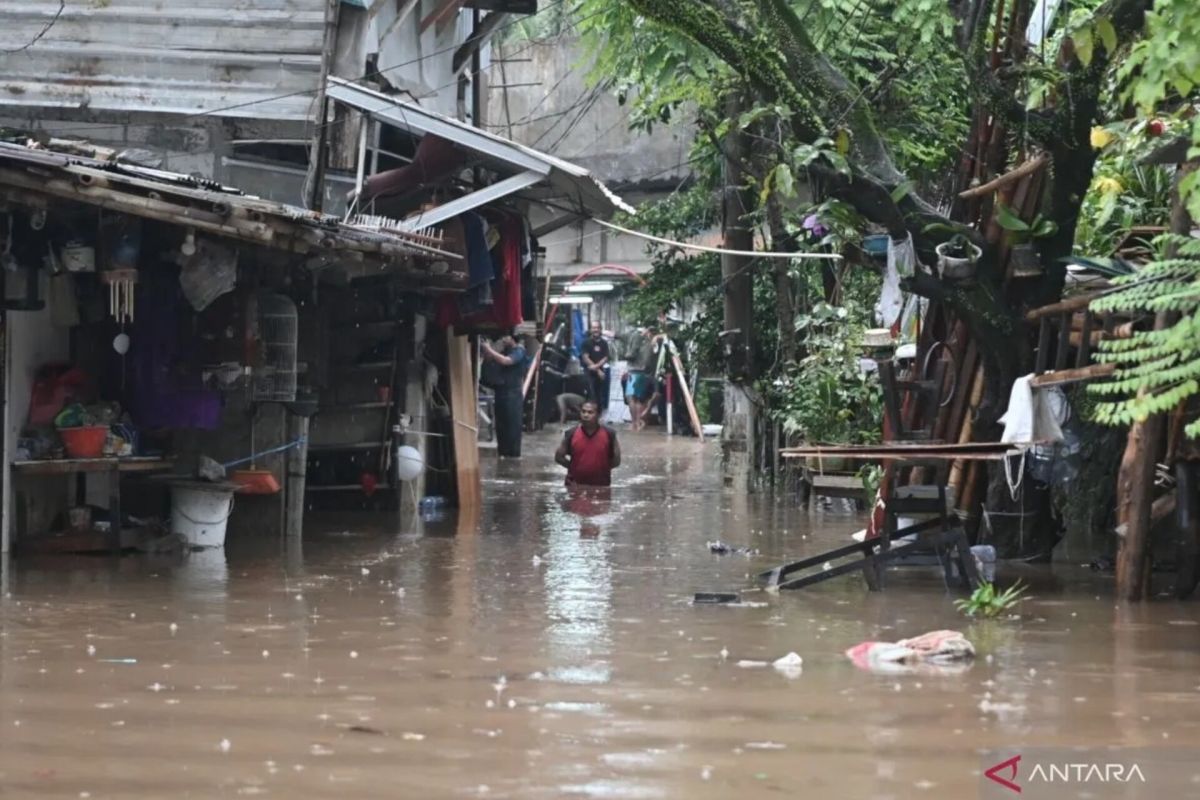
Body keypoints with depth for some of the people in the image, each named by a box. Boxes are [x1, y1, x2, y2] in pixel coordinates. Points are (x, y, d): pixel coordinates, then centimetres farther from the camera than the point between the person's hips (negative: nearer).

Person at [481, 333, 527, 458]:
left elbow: (505, 361, -25)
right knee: (501, 425, 8)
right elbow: (489, 359, 17)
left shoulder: (519, 351, -9)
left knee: (513, 426, -5)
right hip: (501, 392, 8)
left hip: (513, 394, -8)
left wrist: (489, 350, -20)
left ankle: (514, 454, -1)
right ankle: (503, 452, 15)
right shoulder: (504, 351, 15)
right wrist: (486, 349, -1)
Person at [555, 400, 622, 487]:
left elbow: (616, 460, 2)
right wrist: (574, 467, 2)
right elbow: (558, 457, 5)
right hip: (576, 485, 0)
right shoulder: (571, 434, -5)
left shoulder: (609, 434, -6)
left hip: (601, 486, 0)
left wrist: (602, 468, -2)